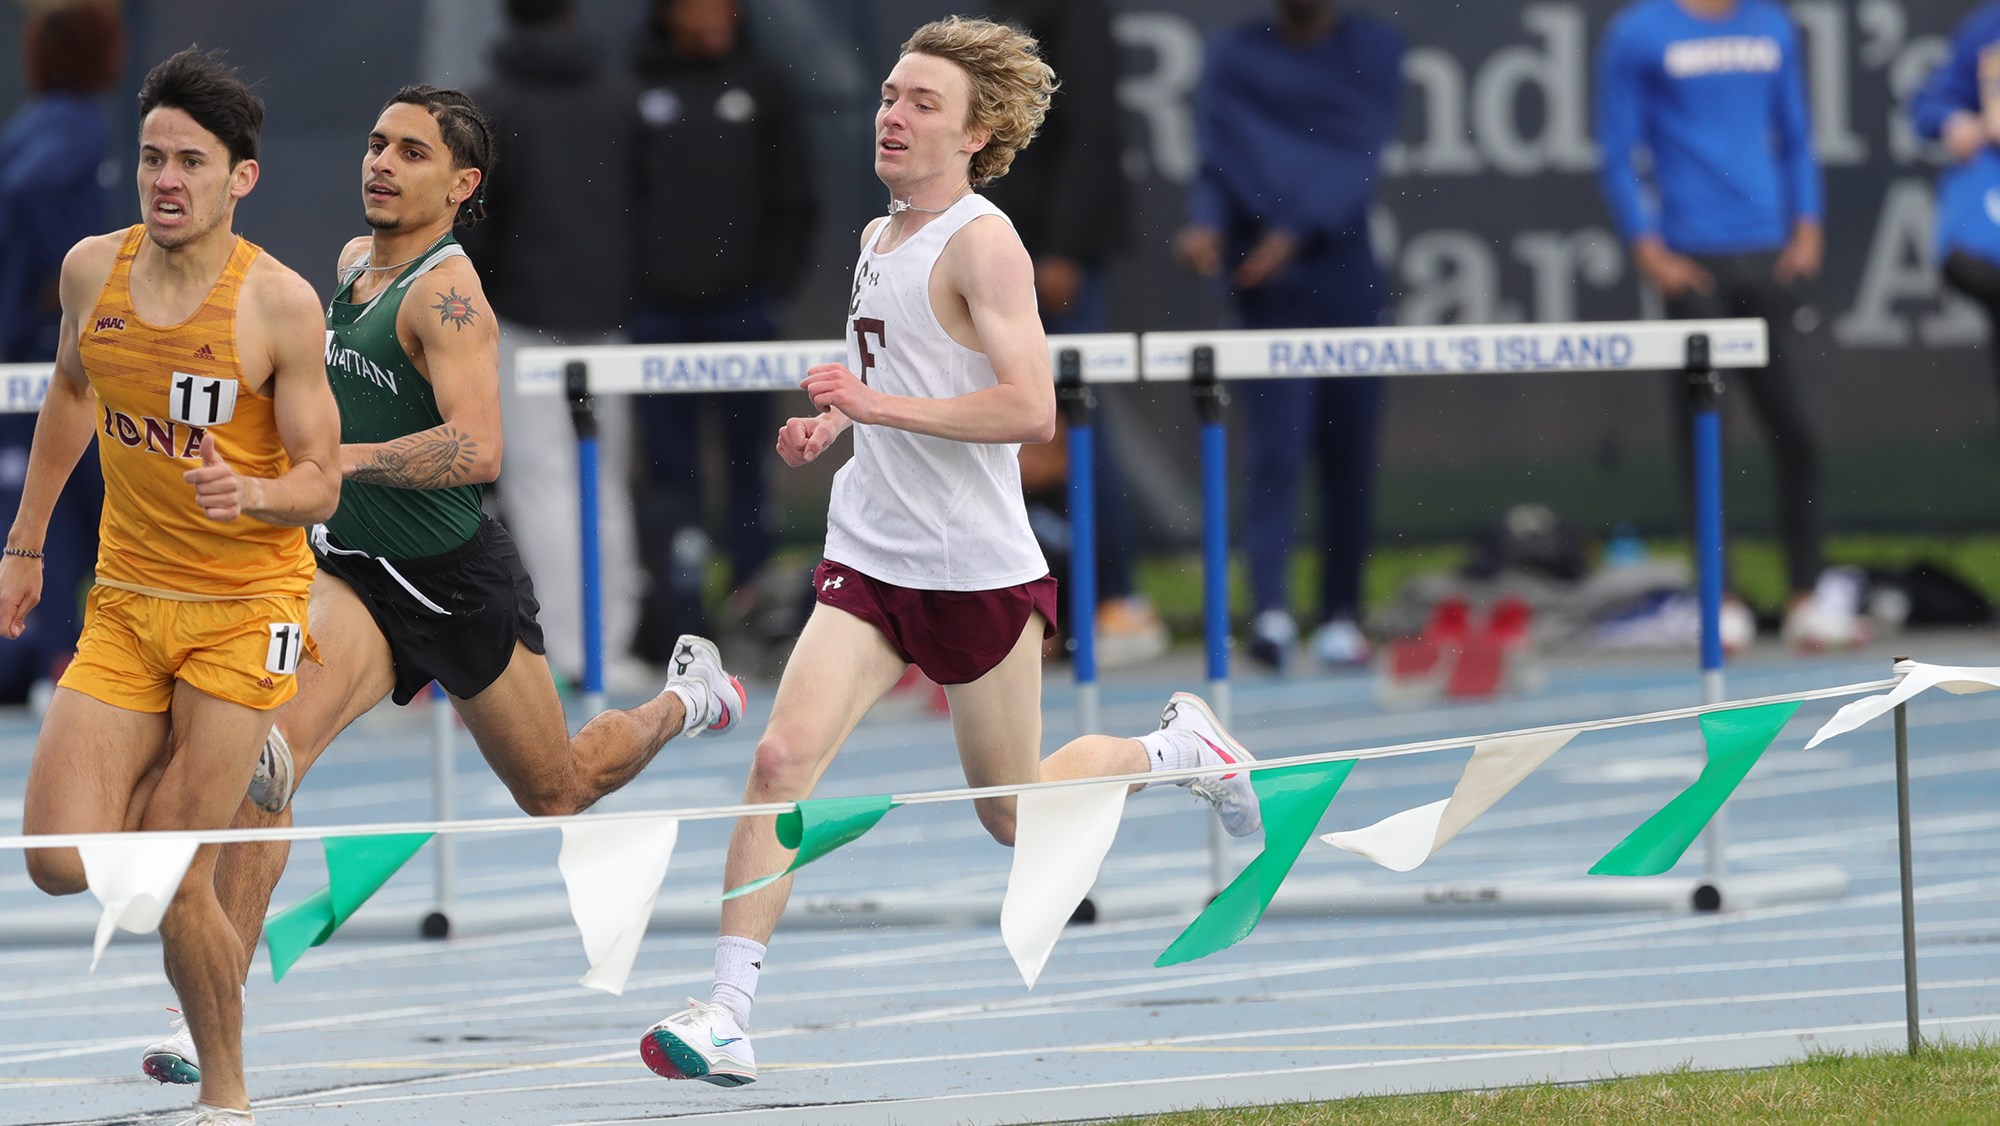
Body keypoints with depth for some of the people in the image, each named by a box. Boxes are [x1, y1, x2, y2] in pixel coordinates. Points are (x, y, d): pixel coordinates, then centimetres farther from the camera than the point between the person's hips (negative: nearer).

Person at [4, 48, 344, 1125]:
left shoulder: (280, 303, -14)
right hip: (126, 601, 4)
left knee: (171, 880, -10)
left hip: (244, 610, -4)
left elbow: (320, 479, -10)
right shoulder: (92, 269, 0)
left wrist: (252, 494, -31)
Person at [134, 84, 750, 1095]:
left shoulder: (446, 291, -21)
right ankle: (211, 1012, -25)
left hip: (457, 582, -5)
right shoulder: (353, 262, 3)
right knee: (268, 748, -22)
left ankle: (686, 698, 47)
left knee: (557, 791, 15)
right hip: (355, 567, 5)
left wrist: (347, 457, -43)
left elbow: (477, 448, -35)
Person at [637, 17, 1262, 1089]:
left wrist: (881, 405, -26)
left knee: (1014, 817, 9)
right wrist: (837, 424, 10)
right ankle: (726, 1015, -17)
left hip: (977, 570, -6)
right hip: (867, 560, 6)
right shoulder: (877, 238, 12)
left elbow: (1028, 407, -24)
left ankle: (1178, 745, 36)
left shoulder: (982, 243, -14)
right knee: (783, 757, -15)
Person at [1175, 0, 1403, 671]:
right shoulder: (1237, 57, 7)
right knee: (1275, 449, -14)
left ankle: (1341, 615, 14)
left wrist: (1294, 232, -16)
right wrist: (1205, 223, -16)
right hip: (1269, 291, -2)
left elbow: (1359, 157, -4)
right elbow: (1216, 162, 5)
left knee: (1349, 458, 4)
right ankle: (1269, 611, -23)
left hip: (1346, 280, 2)